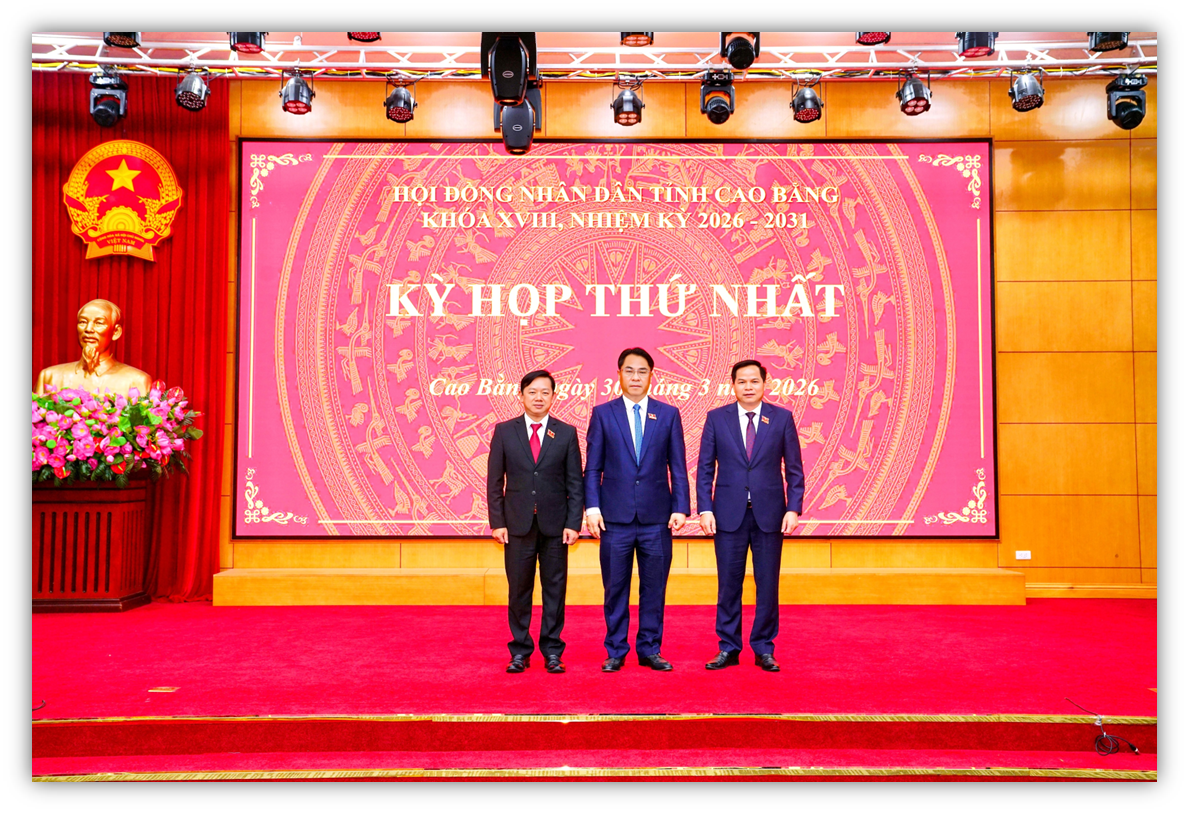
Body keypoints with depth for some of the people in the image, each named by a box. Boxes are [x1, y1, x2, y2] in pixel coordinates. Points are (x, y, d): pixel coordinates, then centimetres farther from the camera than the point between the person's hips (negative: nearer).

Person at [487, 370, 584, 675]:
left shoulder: (566, 433, 4)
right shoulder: (504, 431, 4)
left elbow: (575, 482, 3)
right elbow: (495, 481, 4)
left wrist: (573, 523, -5)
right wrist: (497, 522, -3)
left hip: (555, 525, 0)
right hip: (518, 524, 0)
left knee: (554, 589, 5)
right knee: (519, 590, 6)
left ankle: (552, 652, 16)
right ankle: (520, 652, 17)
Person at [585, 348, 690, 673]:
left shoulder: (669, 414, 8)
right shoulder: (602, 413, 5)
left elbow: (678, 467, 6)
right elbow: (593, 467, 4)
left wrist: (680, 508, -2)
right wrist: (592, 507, -6)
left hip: (657, 517, 1)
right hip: (615, 516, -1)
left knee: (654, 588, 7)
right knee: (615, 588, 5)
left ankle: (650, 650, 19)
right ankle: (615, 651, 17)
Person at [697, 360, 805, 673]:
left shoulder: (782, 418, 4)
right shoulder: (717, 418, 4)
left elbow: (794, 469, 4)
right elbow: (705, 468, 4)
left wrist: (793, 509, -5)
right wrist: (705, 509, -5)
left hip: (769, 514, 0)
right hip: (729, 514, 0)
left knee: (768, 584, 5)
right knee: (729, 584, 5)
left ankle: (764, 649, 18)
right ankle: (728, 648, 17)